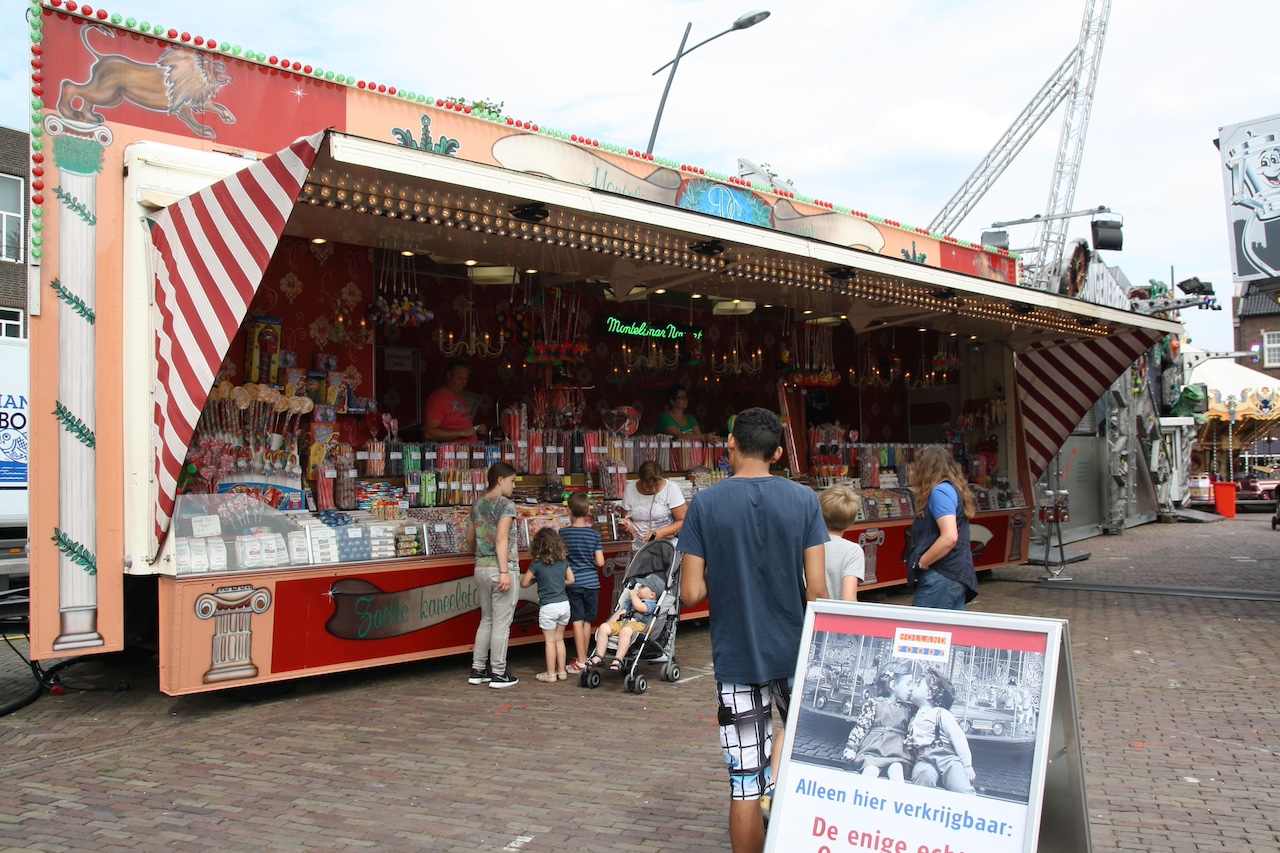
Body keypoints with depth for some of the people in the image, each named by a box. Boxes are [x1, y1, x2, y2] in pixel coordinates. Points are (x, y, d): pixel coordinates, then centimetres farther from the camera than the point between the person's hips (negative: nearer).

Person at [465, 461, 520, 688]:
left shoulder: (477, 505, 13)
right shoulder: (506, 505, -10)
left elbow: (470, 538, 20)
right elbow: (501, 539, -19)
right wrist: (504, 572, -22)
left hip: (481, 568, 7)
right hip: (501, 568, -7)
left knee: (486, 620, 17)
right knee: (502, 623, 1)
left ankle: (477, 670, 20)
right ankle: (498, 674, 6)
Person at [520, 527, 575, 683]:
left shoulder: (537, 564, -11)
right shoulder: (563, 561, 2)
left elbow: (524, 583, -6)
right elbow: (571, 580, 12)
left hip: (548, 607, -5)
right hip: (564, 604, 5)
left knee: (550, 641, 6)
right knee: (559, 639, 16)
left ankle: (551, 673, 12)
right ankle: (561, 671, 20)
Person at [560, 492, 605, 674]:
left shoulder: (563, 533, -7)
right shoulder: (595, 534, -4)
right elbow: (600, 562, -5)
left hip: (572, 582, -2)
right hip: (591, 582, 2)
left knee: (577, 621, 0)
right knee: (587, 621, 12)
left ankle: (580, 661, -3)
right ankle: (584, 658, 22)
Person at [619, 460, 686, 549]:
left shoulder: (671, 488, -7)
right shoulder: (630, 489, 0)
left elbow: (684, 521, -7)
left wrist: (661, 533, -19)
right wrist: (627, 524, -10)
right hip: (639, 548, 3)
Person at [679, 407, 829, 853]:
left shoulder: (705, 503, -7)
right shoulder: (803, 499, -5)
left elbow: (691, 593, -9)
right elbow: (816, 589, -7)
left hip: (736, 658, -1)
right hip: (795, 650, 1)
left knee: (744, 786, 7)